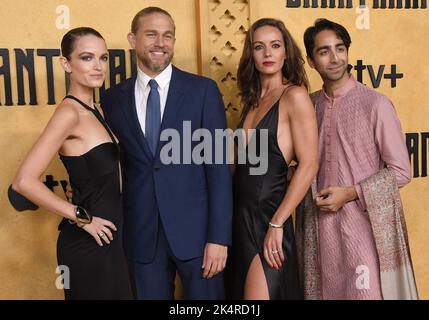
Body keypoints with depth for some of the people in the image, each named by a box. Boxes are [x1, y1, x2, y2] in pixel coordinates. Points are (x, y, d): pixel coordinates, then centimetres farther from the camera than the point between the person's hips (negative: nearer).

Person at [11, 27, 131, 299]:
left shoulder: (94, 110, 7)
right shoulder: (69, 112, -18)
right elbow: (24, 181, -25)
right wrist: (81, 217, -17)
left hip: (108, 237, 8)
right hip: (88, 242, -8)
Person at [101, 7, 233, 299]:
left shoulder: (203, 90, -3)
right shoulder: (114, 99, 5)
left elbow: (219, 166, -6)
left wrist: (219, 237, -10)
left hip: (195, 229, -2)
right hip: (141, 234, 2)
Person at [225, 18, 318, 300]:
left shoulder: (295, 95, -10)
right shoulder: (252, 100, 10)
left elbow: (309, 166, -15)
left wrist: (276, 224, -16)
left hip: (268, 212, -7)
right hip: (241, 213, 7)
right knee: (240, 289, 18)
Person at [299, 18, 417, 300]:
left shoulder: (375, 104, -9)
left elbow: (401, 171, -7)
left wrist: (350, 194, -13)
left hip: (366, 227, -4)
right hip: (325, 227, 4)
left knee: (367, 292, 4)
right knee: (329, 292, 14)